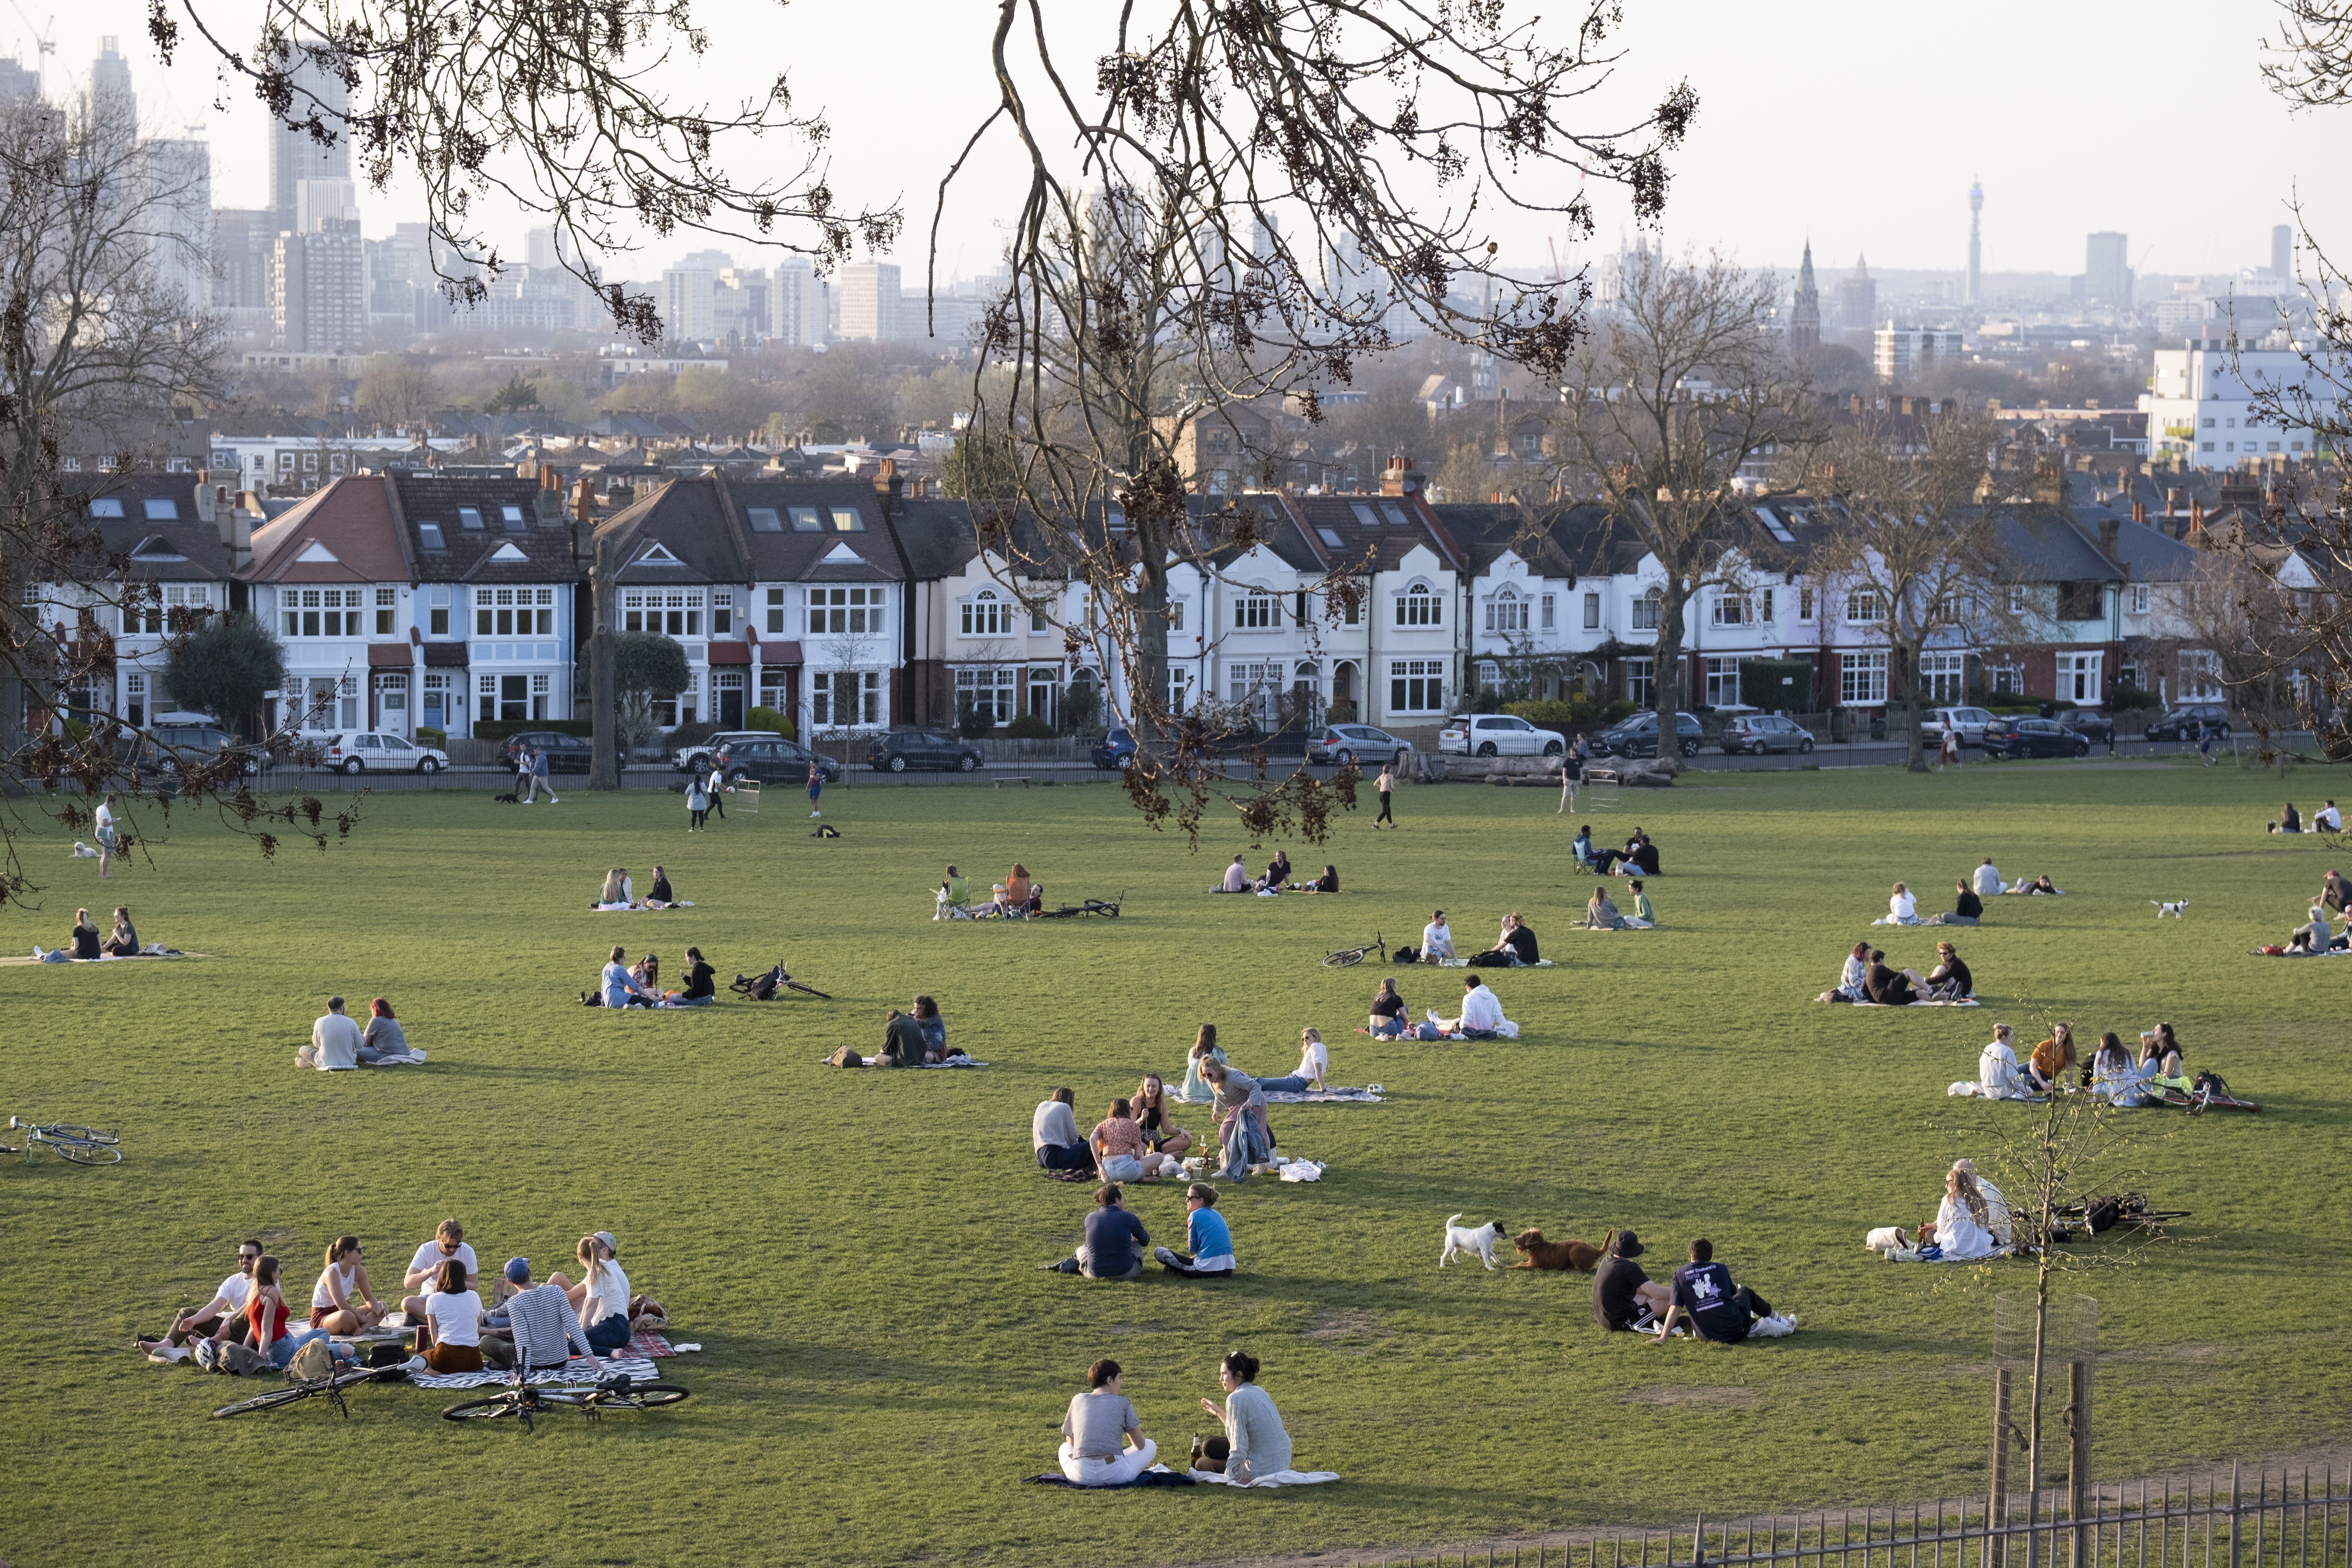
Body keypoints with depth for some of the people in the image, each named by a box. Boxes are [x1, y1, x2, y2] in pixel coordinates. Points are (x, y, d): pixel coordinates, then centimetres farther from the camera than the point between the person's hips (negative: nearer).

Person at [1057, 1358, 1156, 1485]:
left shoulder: (1078, 1400, 12)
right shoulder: (1122, 1403, 5)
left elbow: (1070, 1442, 22)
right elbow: (1140, 1445, 11)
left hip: (1081, 1476, 2)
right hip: (1114, 1474, -2)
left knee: (1065, 1448, 36)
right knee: (1151, 1446, 22)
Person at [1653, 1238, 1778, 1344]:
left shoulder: (1680, 1274, 1)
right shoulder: (1720, 1269, 4)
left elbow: (1674, 1309, -5)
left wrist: (1662, 1338, -4)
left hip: (1708, 1337, 0)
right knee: (1744, 1291, 31)